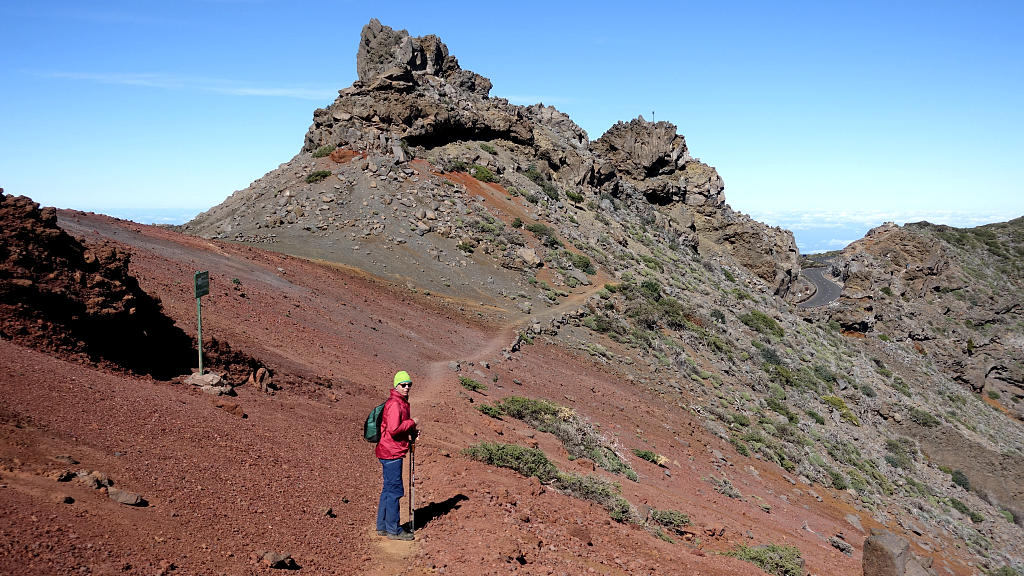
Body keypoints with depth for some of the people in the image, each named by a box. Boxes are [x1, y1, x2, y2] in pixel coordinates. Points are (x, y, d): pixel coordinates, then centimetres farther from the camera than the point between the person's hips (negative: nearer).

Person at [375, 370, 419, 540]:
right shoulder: (394, 404, -18)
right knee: (395, 490, -4)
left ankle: (382, 526, 25)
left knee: (388, 489, 16)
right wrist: (412, 422, -15)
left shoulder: (402, 402, 15)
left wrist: (412, 432, 7)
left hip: (389, 452, 11)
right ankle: (393, 530, 2)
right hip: (391, 453, -11)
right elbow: (393, 429, -27)